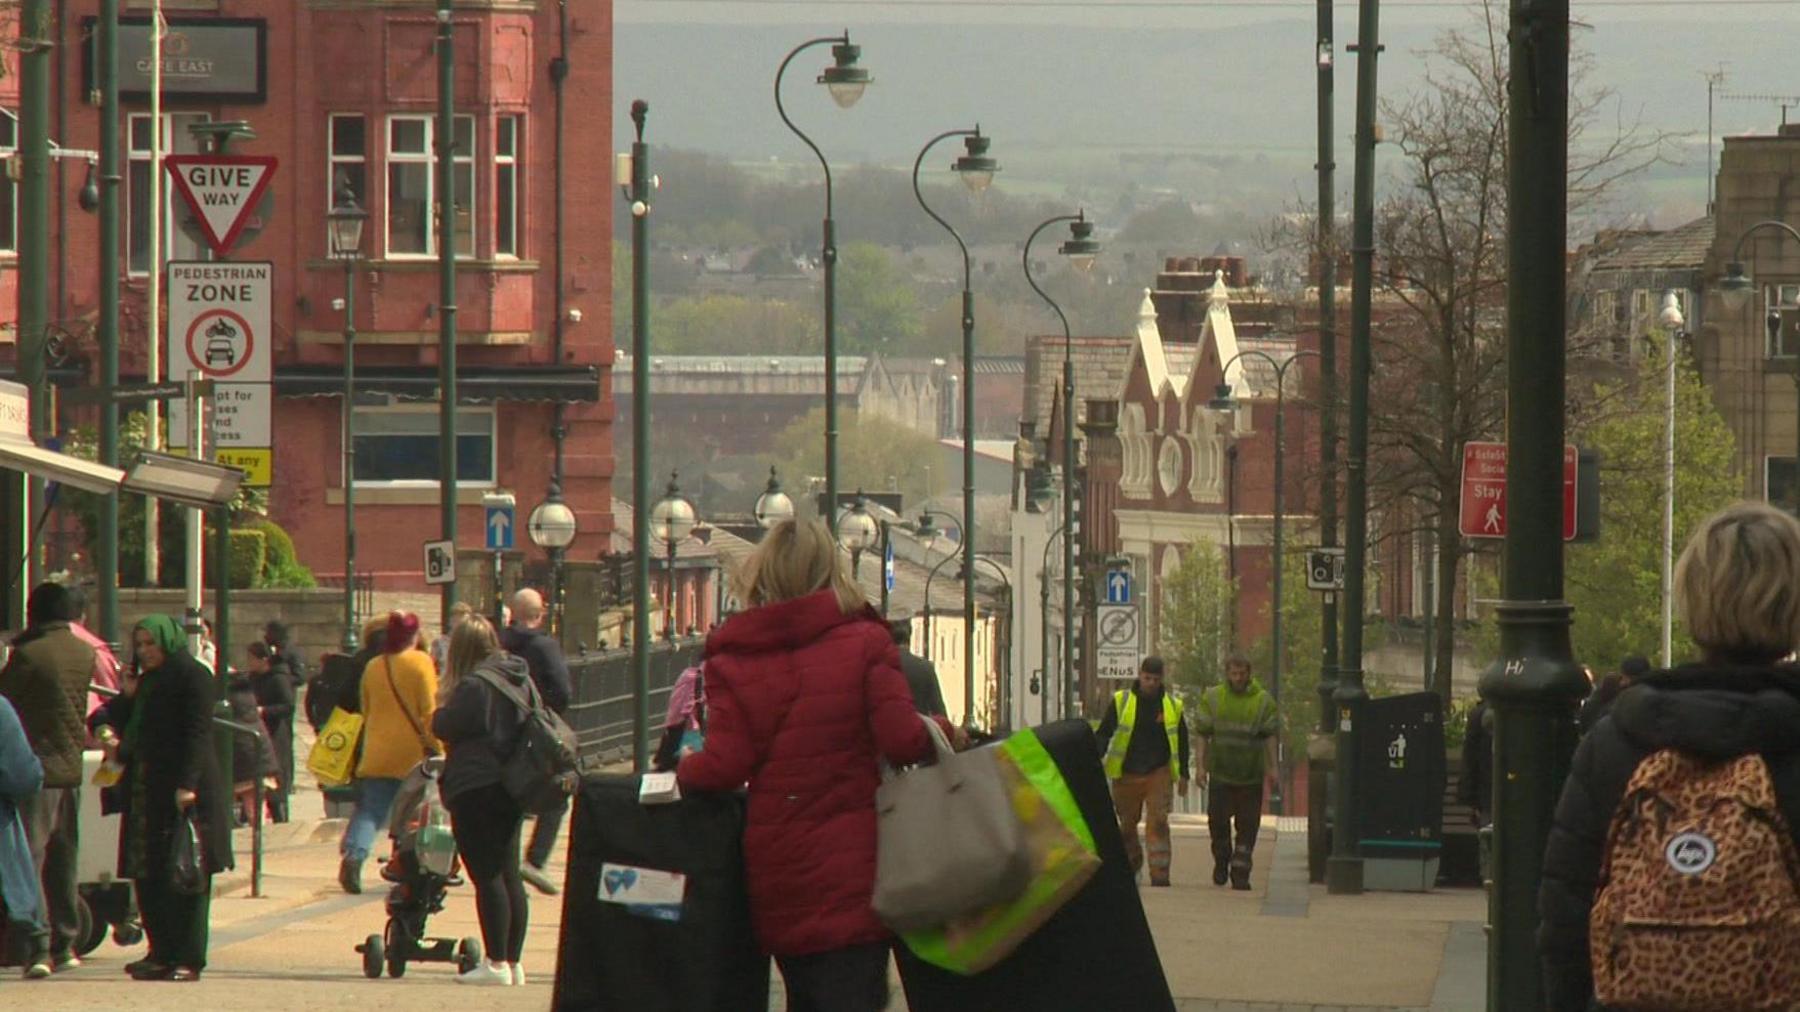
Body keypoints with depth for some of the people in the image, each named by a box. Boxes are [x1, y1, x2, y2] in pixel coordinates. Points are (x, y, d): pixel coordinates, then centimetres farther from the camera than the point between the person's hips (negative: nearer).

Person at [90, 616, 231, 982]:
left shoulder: (192, 677, -6)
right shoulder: (145, 683, 20)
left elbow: (197, 734, -14)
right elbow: (109, 716, 28)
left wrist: (187, 785, -22)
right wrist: (106, 729, 4)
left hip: (183, 791, -9)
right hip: (145, 793, 9)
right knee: (148, 876, 7)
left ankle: (188, 959, -6)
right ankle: (161, 953, 14)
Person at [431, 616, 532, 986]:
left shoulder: (474, 685, -15)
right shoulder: (518, 678, 10)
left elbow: (444, 726, -15)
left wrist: (439, 714, 7)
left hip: (476, 789, -8)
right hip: (512, 785, 8)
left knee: (487, 877, -6)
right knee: (508, 875, 11)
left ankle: (497, 963, -7)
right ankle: (513, 962, 13)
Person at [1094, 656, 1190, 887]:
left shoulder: (1173, 707, 5)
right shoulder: (1121, 702, 1)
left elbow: (1182, 742, 15)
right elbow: (1103, 734, 3)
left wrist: (1183, 774, 11)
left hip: (1159, 773, -1)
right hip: (1127, 774, 1)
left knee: (1158, 823, -12)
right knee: (1127, 824, 10)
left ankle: (1159, 874, -14)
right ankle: (1131, 863, 35)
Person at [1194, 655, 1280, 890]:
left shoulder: (1263, 701, 2)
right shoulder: (1212, 698, 5)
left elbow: (1270, 737, 5)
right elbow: (1203, 734, 7)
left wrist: (1271, 767, 0)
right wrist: (1202, 765, 1)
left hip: (1251, 775, -1)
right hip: (1220, 771, 1)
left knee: (1247, 826, -1)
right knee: (1218, 821, 2)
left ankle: (1240, 872, 3)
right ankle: (1221, 860, 26)